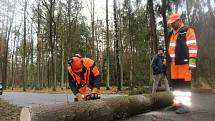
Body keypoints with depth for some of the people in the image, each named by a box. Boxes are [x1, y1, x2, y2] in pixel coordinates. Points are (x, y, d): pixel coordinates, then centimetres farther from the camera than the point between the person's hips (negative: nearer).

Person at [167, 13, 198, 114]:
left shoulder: (187, 31, -1)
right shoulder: (172, 34, 23)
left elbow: (192, 46, -10)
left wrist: (192, 61, -17)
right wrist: (169, 60, 22)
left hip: (184, 62, -8)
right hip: (174, 63, 8)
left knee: (185, 83, -6)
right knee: (175, 83, 8)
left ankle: (186, 105, -1)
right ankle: (177, 103, 16)